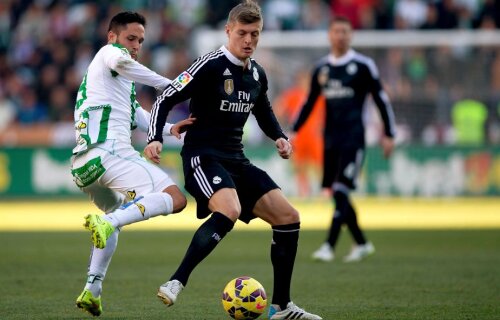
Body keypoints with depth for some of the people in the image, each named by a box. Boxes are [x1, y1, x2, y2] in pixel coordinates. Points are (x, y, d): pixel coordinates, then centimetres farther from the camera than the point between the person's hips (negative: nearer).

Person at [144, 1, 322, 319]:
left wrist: (279, 137, 10)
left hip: (236, 160, 8)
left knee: (288, 217, 1)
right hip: (203, 156, -8)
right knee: (229, 211, -35)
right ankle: (176, 283, -31)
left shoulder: (257, 74, 10)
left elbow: (264, 111, 29)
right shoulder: (210, 66, -12)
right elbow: (166, 99, -11)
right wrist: (155, 138, -24)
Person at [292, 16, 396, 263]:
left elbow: (381, 100, 0)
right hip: (331, 138, 5)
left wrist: (389, 134, -3)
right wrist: (293, 131, 13)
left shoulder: (363, 66, -2)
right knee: (336, 194, 6)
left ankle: (329, 246, -17)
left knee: (341, 191, -15)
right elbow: (309, 103, 20)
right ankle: (361, 244, 20)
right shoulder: (321, 68, 12)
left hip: (353, 138, -5)